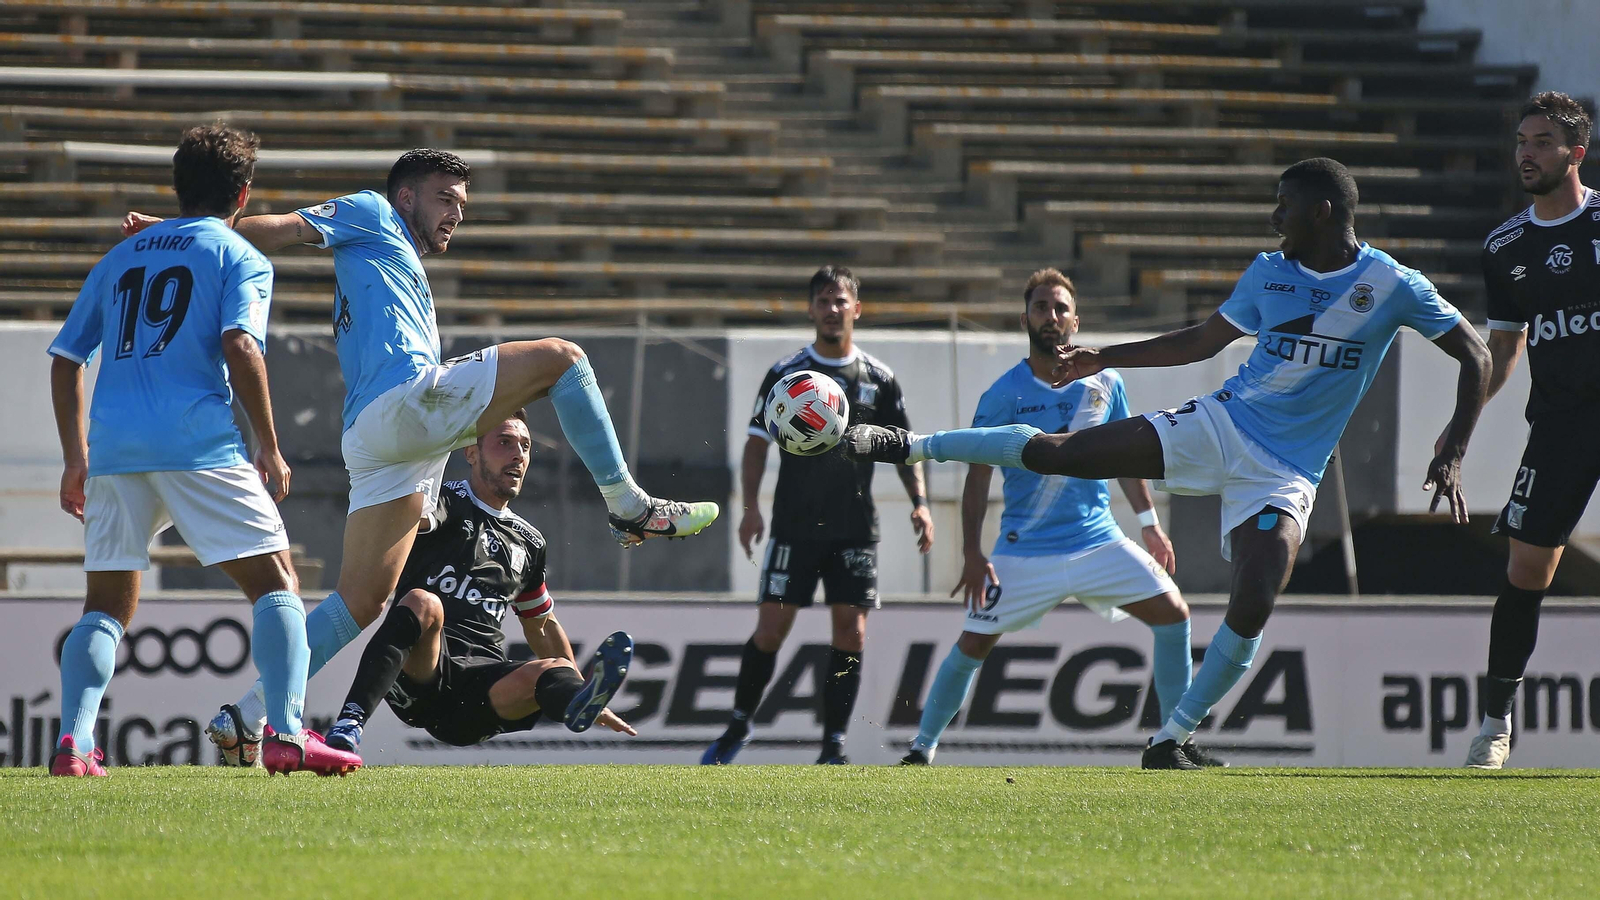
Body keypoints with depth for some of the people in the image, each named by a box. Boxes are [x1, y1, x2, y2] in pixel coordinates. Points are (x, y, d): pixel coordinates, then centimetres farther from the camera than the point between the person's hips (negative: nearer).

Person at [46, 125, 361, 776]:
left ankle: (74, 741, -5)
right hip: (199, 443, -5)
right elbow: (239, 346, -10)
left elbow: (65, 360, 22)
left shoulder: (120, 257, 22)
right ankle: (285, 733, -15)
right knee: (275, 582, 1)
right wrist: (270, 449, -5)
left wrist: (76, 458, 29)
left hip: (112, 448, 5)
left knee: (107, 605, 14)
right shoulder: (240, 258, 7)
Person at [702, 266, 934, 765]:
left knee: (851, 634, -5)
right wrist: (751, 507, -8)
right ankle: (739, 725, 14)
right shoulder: (785, 373, 2)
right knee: (770, 630, -4)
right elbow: (757, 441, 3)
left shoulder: (877, 379, 5)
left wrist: (919, 503, -5)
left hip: (855, 531, 1)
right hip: (793, 529, -1)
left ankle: (834, 745, 1)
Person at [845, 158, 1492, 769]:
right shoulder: (1269, 273, 5)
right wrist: (1103, 359, 19)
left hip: (1285, 476, -3)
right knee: (1057, 453, -6)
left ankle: (1169, 743, -6)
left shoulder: (1391, 286, -8)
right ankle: (911, 445, 10)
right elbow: (1200, 342, 20)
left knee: (1251, 611, -21)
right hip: (1220, 425, 3)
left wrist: (1450, 458, -12)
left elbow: (1475, 357, -4)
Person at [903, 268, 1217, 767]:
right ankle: (922, 748, 10)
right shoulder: (1004, 395, -9)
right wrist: (972, 555, -15)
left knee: (1172, 614, -6)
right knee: (972, 646, -6)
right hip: (1025, 551, -3)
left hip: (1099, 539, 3)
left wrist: (1150, 525, 16)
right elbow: (978, 477, -7)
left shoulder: (1104, 382, 2)